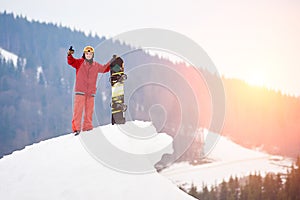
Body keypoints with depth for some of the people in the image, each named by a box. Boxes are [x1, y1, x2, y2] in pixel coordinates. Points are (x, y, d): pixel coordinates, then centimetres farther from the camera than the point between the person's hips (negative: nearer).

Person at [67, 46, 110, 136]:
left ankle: (87, 128, 14)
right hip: (80, 91, -4)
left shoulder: (96, 66, 14)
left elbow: (104, 68, 30)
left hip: (91, 92, 4)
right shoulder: (79, 62, 3)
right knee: (78, 110, -9)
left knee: (89, 111, 6)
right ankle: (76, 128, -8)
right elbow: (71, 61, -13)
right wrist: (69, 55, -32)